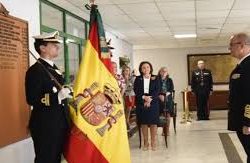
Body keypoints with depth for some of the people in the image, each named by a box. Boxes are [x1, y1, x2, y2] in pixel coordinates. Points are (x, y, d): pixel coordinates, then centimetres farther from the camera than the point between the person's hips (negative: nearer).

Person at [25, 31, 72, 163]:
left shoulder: (54, 69, 14)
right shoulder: (35, 70, -14)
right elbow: (32, 99, -21)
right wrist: (58, 96, -28)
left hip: (59, 124, 9)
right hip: (45, 126, -8)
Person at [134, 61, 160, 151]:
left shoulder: (155, 79, 6)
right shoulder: (138, 79, 7)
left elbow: (157, 90, -1)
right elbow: (136, 91, -1)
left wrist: (150, 98, -15)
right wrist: (144, 97, -16)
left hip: (153, 103, 0)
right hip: (141, 103, 1)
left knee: (153, 122, -2)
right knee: (143, 123, 2)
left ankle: (153, 143, 4)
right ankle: (146, 142, 10)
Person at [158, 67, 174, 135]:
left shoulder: (169, 80, 9)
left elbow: (172, 89, 2)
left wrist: (168, 93, -16)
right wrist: (160, 95, -17)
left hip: (168, 99, 1)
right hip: (160, 99, -1)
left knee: (168, 114, -2)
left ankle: (167, 129, 6)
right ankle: (163, 130, 7)